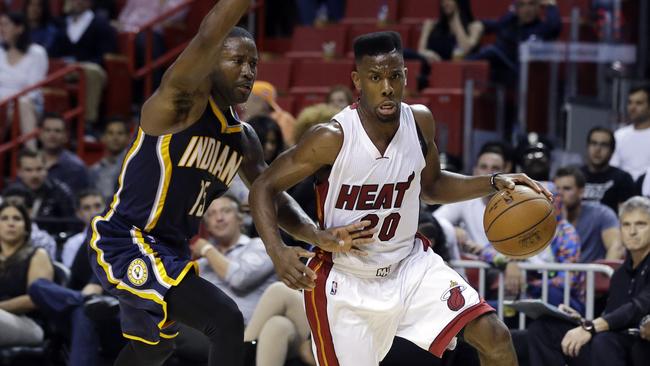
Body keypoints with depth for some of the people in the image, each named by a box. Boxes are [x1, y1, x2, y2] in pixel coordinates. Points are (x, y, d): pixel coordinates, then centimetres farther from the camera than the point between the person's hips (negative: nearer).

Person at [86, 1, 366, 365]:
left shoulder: (243, 139, 9)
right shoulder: (183, 100, -16)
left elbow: (273, 197, 10)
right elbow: (207, 40, -34)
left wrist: (319, 235, -9)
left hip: (170, 251, 10)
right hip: (124, 244, -10)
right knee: (226, 320, -23)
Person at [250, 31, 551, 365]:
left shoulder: (420, 122, -8)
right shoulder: (333, 138, -23)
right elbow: (264, 188, -15)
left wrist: (494, 183, -2)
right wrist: (277, 251, -32)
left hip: (410, 264, 4)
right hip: (345, 281, -4)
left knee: (495, 337, -9)